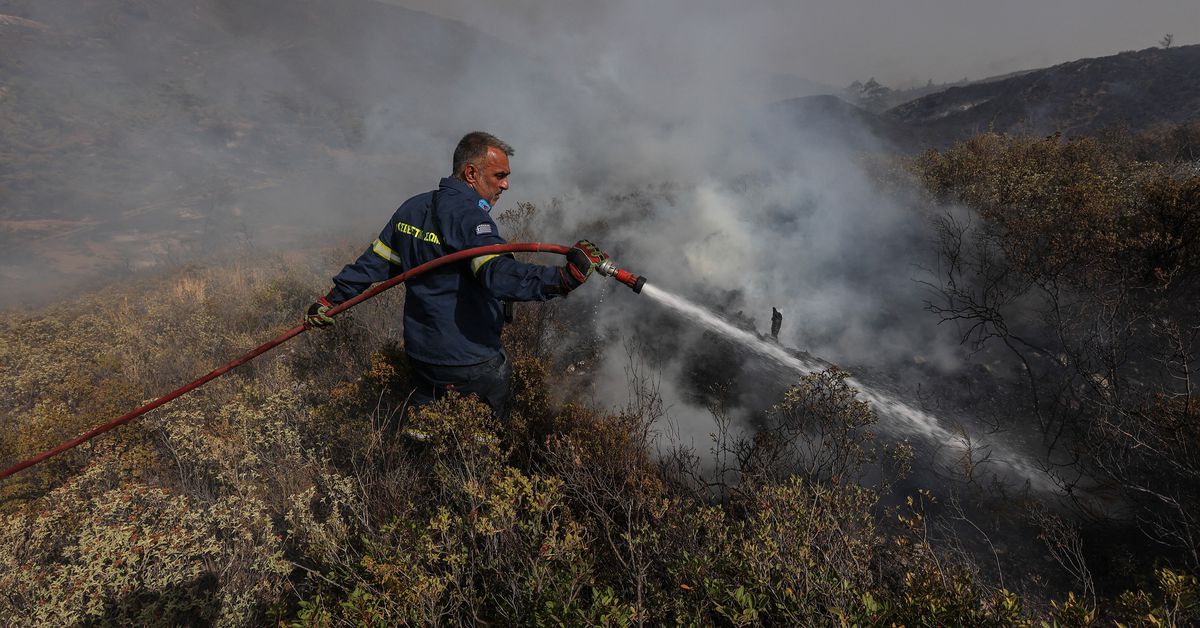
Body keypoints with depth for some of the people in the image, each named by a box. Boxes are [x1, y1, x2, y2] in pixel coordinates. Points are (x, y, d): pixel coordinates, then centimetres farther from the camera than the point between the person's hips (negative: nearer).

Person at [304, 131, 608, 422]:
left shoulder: (412, 209, 6)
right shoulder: (468, 216, -21)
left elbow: (375, 262, 13)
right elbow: (499, 276, -38)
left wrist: (332, 299, 24)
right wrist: (564, 277, -47)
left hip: (419, 354, 8)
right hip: (471, 364, -8)